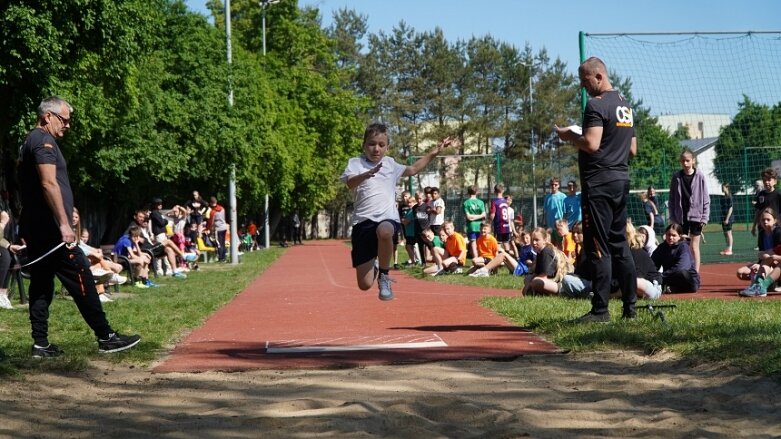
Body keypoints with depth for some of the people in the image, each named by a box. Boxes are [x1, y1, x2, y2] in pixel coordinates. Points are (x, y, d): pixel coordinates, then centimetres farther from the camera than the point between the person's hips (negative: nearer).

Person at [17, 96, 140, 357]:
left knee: (41, 284, 9)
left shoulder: (29, 142, 21)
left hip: (33, 228, 11)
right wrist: (64, 224, -25)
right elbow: (49, 183, -22)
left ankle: (40, 344, 9)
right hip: (48, 227, -11)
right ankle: (106, 337, -7)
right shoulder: (43, 141, -11)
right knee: (81, 279, -8)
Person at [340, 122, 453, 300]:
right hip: (363, 221, -1)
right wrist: (367, 174, -38)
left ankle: (384, 275, -15)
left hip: (387, 218, 1)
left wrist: (433, 152, 29)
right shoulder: (355, 163, 3)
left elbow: (413, 169, 34)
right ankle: (372, 269, 35)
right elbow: (350, 183, -18)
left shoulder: (390, 164, 17)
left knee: (384, 231, -42)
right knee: (364, 284, -6)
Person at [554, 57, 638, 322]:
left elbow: (591, 143, -22)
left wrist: (569, 136, -6)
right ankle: (630, 306, 13)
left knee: (597, 246, -6)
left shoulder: (596, 104, -12)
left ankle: (600, 310, -6)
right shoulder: (626, 105, 17)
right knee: (619, 243, 12)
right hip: (622, 179, 9)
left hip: (599, 182, -9)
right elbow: (632, 149, 20)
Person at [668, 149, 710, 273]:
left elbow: (705, 198, -1)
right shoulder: (676, 177, 2)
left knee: (694, 247, 1)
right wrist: (672, 218, 0)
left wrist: (705, 217, -7)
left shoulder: (700, 176, -3)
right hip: (681, 216, 2)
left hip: (696, 216, -2)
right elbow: (672, 199, 5)